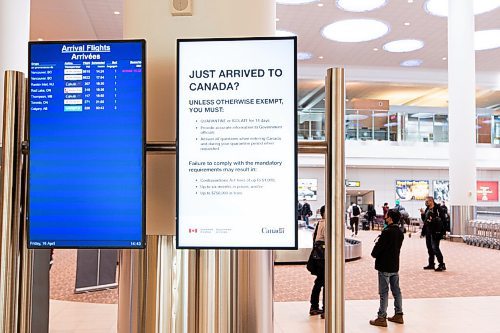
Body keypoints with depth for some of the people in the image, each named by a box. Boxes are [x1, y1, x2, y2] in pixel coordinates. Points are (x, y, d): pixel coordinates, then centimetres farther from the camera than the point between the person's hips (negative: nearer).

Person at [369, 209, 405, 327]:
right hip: (395, 265, 8)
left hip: (384, 266, -8)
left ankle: (382, 318, 4)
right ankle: (398, 315, 24)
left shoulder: (387, 232, -21)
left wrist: (374, 254, 2)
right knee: (396, 291, 15)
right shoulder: (400, 232, 5)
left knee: (384, 292, -1)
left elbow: (378, 246, -19)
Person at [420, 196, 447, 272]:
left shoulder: (438, 209, -11)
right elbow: (424, 220, 19)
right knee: (429, 248, 13)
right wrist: (423, 214, 3)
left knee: (435, 248, -10)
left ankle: (442, 265, -2)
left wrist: (433, 220, -21)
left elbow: (443, 219, -16)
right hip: (428, 231, 9)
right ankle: (431, 264, 24)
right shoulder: (427, 209, 14)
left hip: (435, 231, -9)